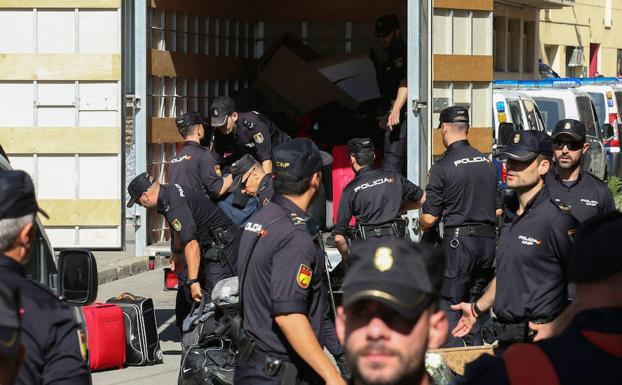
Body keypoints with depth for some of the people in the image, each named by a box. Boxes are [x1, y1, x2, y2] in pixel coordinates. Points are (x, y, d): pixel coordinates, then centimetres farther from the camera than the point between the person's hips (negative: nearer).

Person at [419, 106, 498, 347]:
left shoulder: (442, 167, -8)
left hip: (458, 240, -6)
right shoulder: (487, 163, 9)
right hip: (488, 240, 6)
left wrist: (423, 227, 15)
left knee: (450, 306, 1)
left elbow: (429, 218, -7)